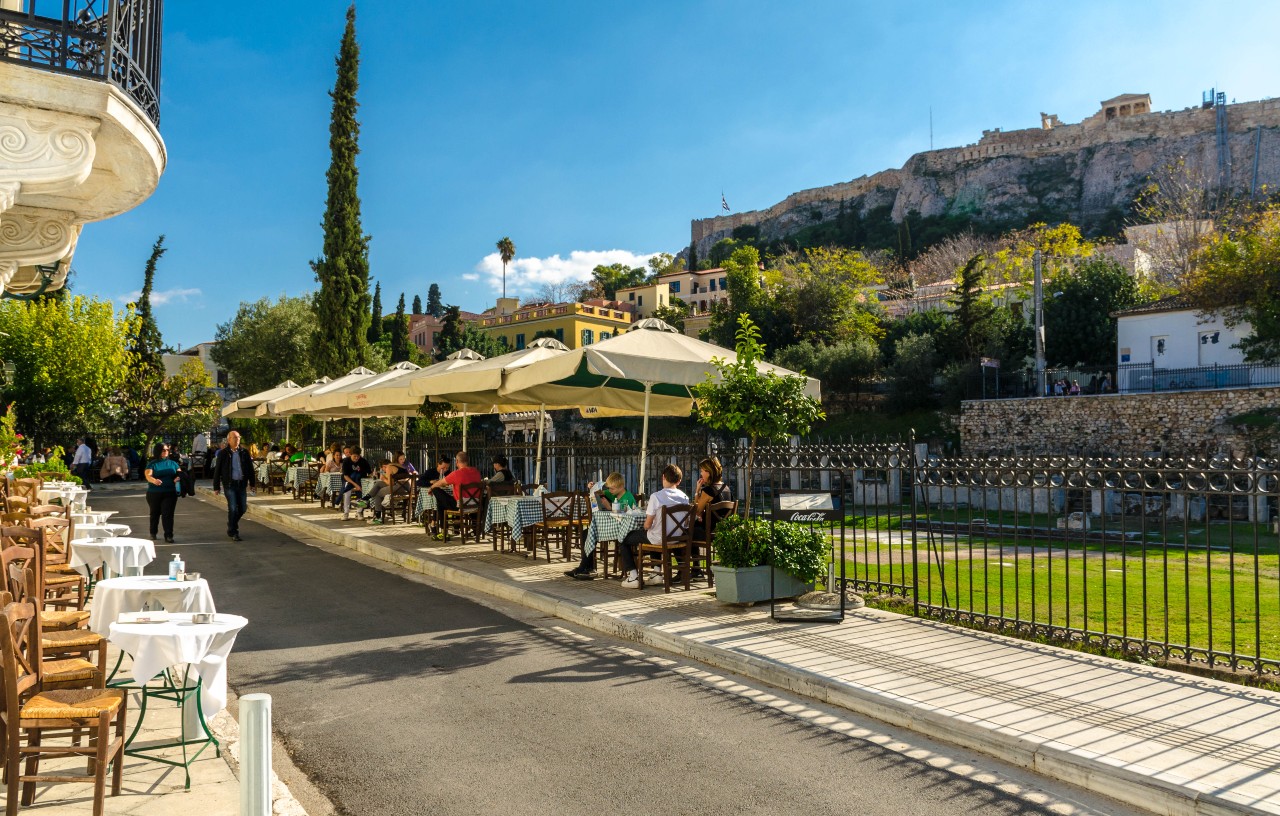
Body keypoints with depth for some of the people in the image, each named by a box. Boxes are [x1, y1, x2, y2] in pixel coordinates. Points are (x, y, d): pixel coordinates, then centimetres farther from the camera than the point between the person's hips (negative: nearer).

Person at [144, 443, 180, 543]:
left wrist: (178, 478, -19)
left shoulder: (173, 463, 9)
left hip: (170, 493, 0)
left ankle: (168, 536, -9)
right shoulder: (152, 464, 0)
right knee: (155, 513, 15)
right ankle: (153, 533, 33)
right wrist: (154, 480, -38)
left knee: (168, 514, -8)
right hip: (154, 493, 0)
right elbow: (148, 475, -15)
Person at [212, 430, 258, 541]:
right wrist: (216, 487, -2)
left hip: (241, 484, 4)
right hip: (230, 485, -3)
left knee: (243, 508, 8)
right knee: (233, 509, -6)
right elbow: (217, 471, 0)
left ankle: (231, 526, 33)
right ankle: (233, 533, 5)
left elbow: (250, 468, 10)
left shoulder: (244, 453, 5)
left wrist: (252, 484, 8)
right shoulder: (224, 454, -3)